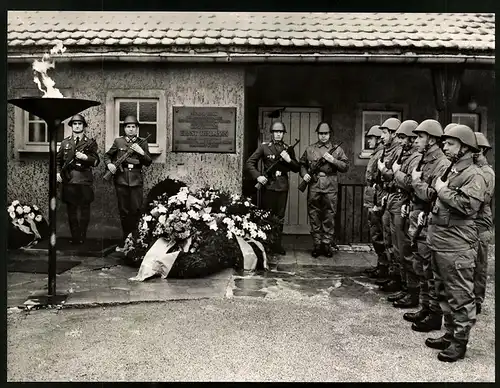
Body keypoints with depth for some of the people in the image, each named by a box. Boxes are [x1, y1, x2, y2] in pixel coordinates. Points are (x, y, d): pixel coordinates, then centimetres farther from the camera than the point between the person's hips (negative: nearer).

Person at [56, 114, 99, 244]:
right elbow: (58, 159, 17)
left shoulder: (90, 143, 7)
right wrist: (58, 172, 4)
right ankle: (74, 237, 10)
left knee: (85, 209, 0)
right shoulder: (65, 142, 14)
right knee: (71, 209, 3)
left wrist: (85, 157, -16)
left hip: (84, 180, -2)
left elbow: (96, 161, 1)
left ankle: (82, 237, 7)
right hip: (69, 179, 2)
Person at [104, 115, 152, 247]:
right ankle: (126, 238, 16)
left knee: (136, 210, -4)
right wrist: (109, 164, -1)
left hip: (136, 180, -1)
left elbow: (148, 163, 5)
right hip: (121, 180, 1)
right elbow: (107, 155, 19)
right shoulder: (118, 141, 9)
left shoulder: (142, 143, 8)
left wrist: (141, 152, -12)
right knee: (124, 211, 6)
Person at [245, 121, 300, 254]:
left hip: (283, 186, 3)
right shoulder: (264, 147, 2)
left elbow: (296, 168, 11)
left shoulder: (288, 149, 10)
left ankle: (277, 245, 15)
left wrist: (289, 160, -8)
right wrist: (258, 176, -11)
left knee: (280, 217, 7)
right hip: (268, 185, -3)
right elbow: (249, 163, 1)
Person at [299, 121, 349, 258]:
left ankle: (327, 245, 11)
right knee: (314, 217, 4)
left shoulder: (337, 149, 9)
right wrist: (304, 174, -1)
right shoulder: (310, 149, 11)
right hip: (314, 187, 1)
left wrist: (333, 160, -11)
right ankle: (317, 245, 13)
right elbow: (302, 164, 18)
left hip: (330, 188, -1)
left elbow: (345, 167, 4)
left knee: (329, 217, 3)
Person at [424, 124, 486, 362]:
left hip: (457, 247, -10)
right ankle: (450, 334, 30)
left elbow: (469, 205, -25)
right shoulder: (451, 171, 16)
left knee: (460, 296, 0)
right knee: (444, 293, 18)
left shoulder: (474, 175, -11)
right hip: (439, 242, 10)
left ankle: (460, 341, 11)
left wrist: (443, 190, -17)